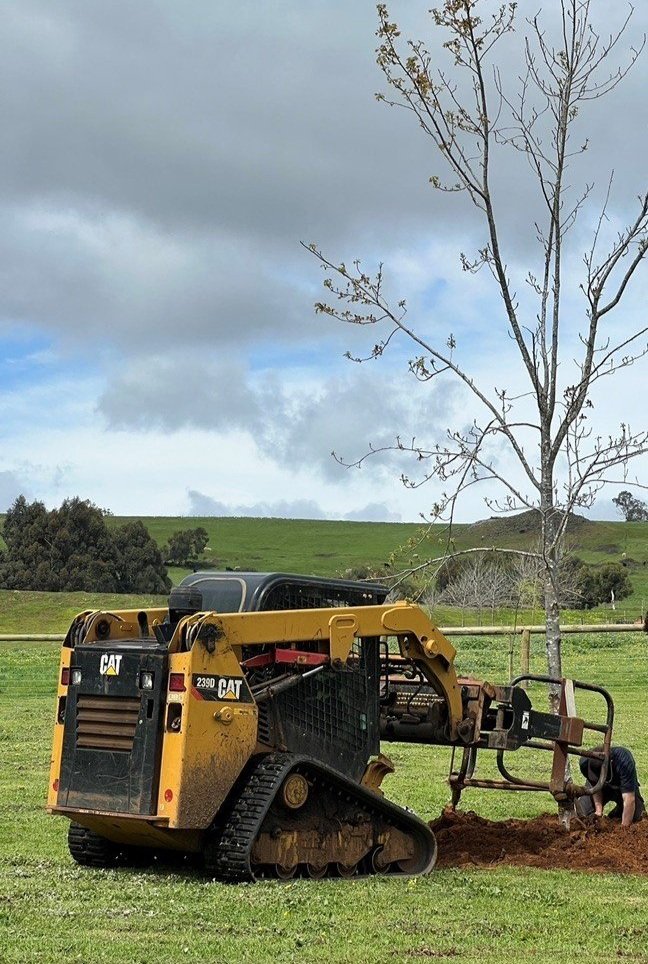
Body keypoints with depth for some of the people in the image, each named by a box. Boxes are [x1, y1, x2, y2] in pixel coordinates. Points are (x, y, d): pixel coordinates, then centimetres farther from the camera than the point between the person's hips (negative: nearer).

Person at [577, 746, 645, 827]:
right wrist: (598, 809, -32)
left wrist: (624, 827, -41)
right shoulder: (585, 762, -31)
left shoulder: (624, 761, -41)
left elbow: (629, 800, -40)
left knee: (636, 815, -23)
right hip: (602, 786, 2)